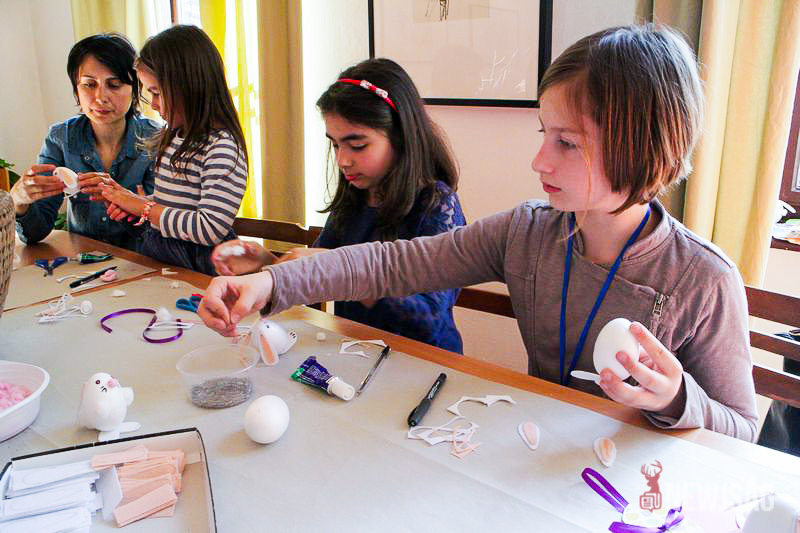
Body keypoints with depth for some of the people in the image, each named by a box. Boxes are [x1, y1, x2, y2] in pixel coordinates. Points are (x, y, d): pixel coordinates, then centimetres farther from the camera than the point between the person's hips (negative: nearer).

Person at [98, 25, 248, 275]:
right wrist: (133, 201, 6)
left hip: (196, 268, -7)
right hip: (154, 253, 8)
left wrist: (144, 207, -13)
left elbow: (211, 229, -23)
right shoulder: (176, 135, 12)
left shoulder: (222, 146, -16)